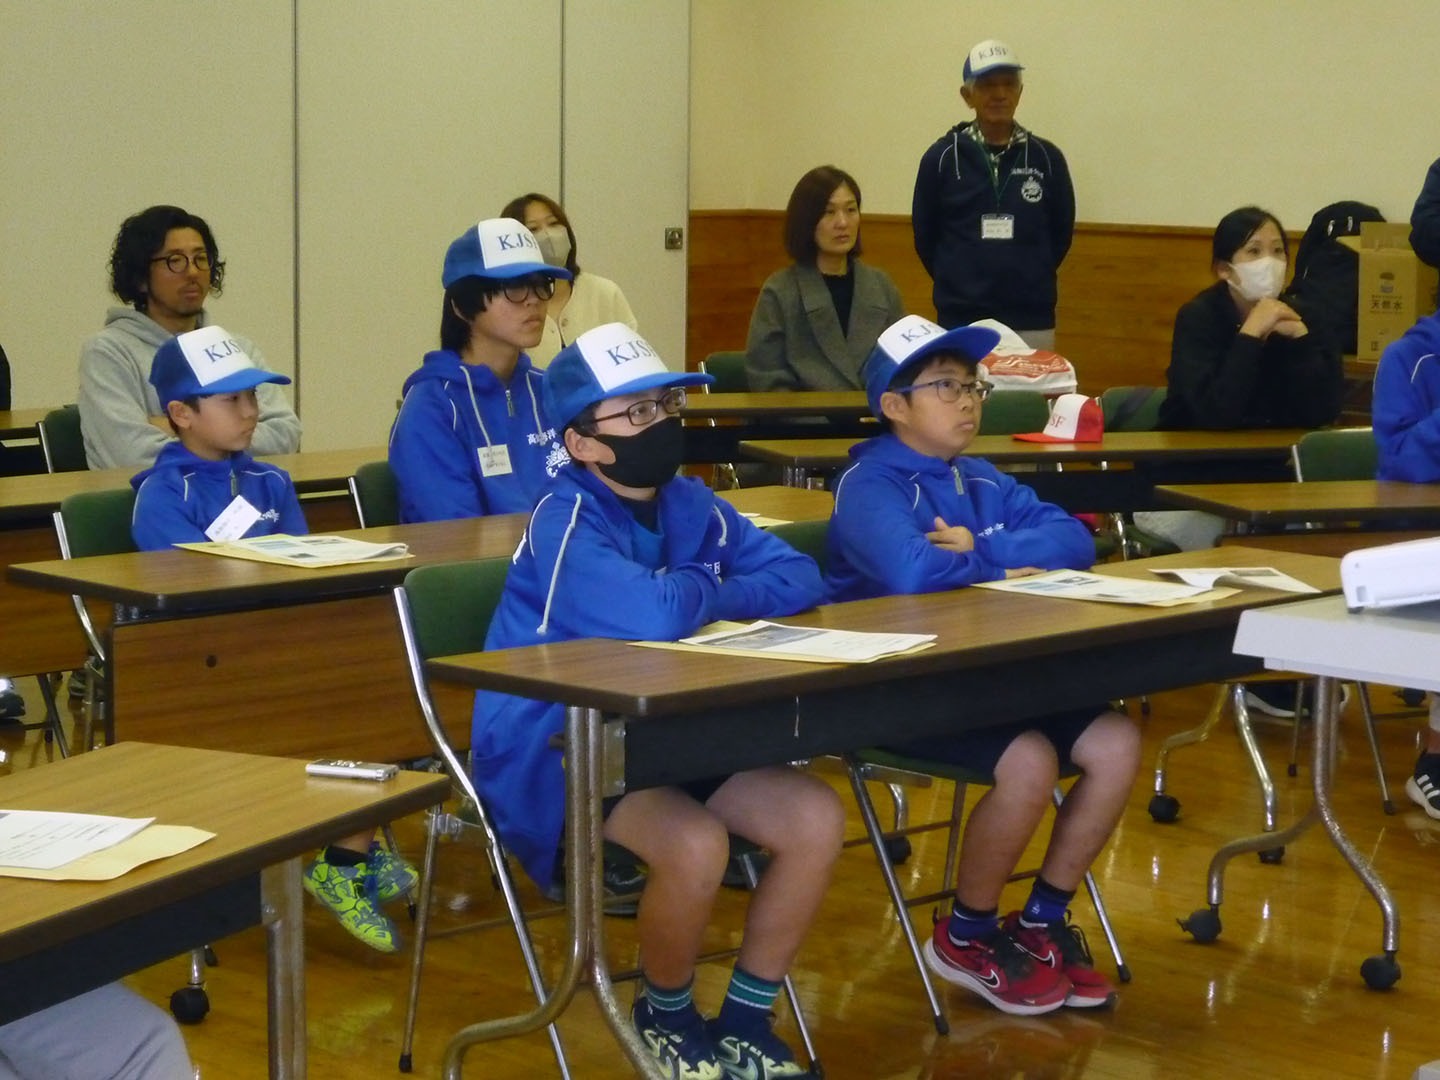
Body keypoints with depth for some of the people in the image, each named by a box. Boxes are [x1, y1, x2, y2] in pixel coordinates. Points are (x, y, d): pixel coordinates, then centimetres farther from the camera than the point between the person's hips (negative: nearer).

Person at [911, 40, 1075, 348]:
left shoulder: (1047, 158, 3)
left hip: (1032, 324, 1)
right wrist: (960, 284, 9)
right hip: (960, 322, -1)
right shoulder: (942, 157, 0)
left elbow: (1061, 234, 12)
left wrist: (1025, 281, 10)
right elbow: (925, 236, 8)